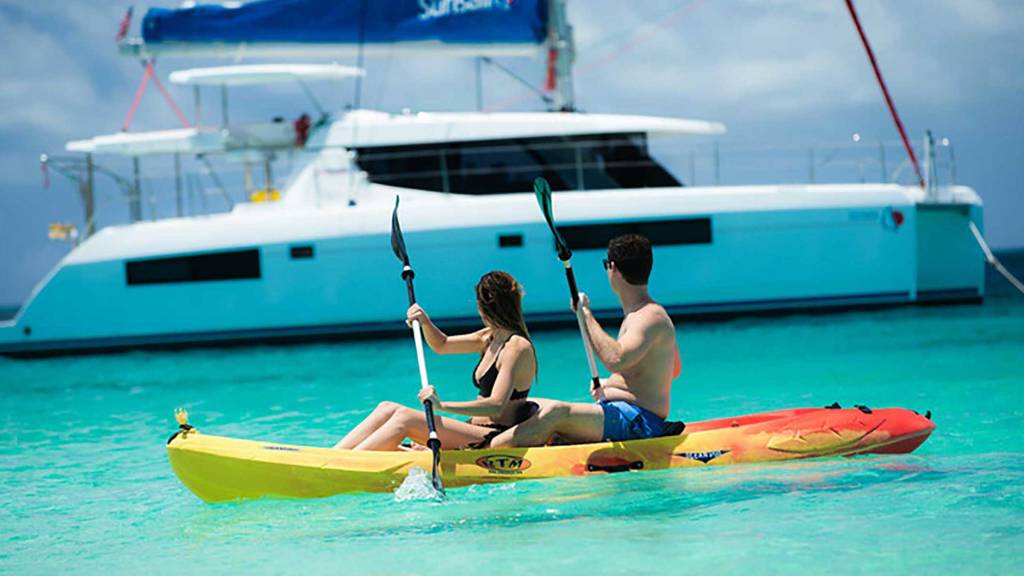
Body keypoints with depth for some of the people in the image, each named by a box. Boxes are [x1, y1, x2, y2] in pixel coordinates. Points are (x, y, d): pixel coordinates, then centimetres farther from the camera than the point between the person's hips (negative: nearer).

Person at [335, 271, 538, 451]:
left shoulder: (517, 347, -15)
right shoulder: (491, 338, 15)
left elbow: (496, 406, -27)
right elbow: (441, 345, 29)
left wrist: (443, 406, -36)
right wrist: (425, 322, 8)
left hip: (496, 439, -9)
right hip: (479, 432, 9)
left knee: (405, 418, -22)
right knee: (388, 409, -2)